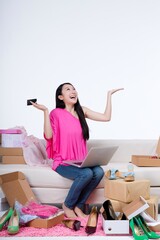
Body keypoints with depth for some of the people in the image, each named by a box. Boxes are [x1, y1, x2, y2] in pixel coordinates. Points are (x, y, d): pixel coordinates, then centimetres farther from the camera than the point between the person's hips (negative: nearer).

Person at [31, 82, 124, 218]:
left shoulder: (82, 111, 8)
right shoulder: (56, 113, -6)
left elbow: (106, 117, 5)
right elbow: (49, 136, -18)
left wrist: (109, 95, 8)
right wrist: (45, 111, -22)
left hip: (80, 161, 5)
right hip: (62, 162, -5)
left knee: (99, 172, -24)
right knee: (86, 173, -31)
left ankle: (78, 206, -3)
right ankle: (67, 205, -4)